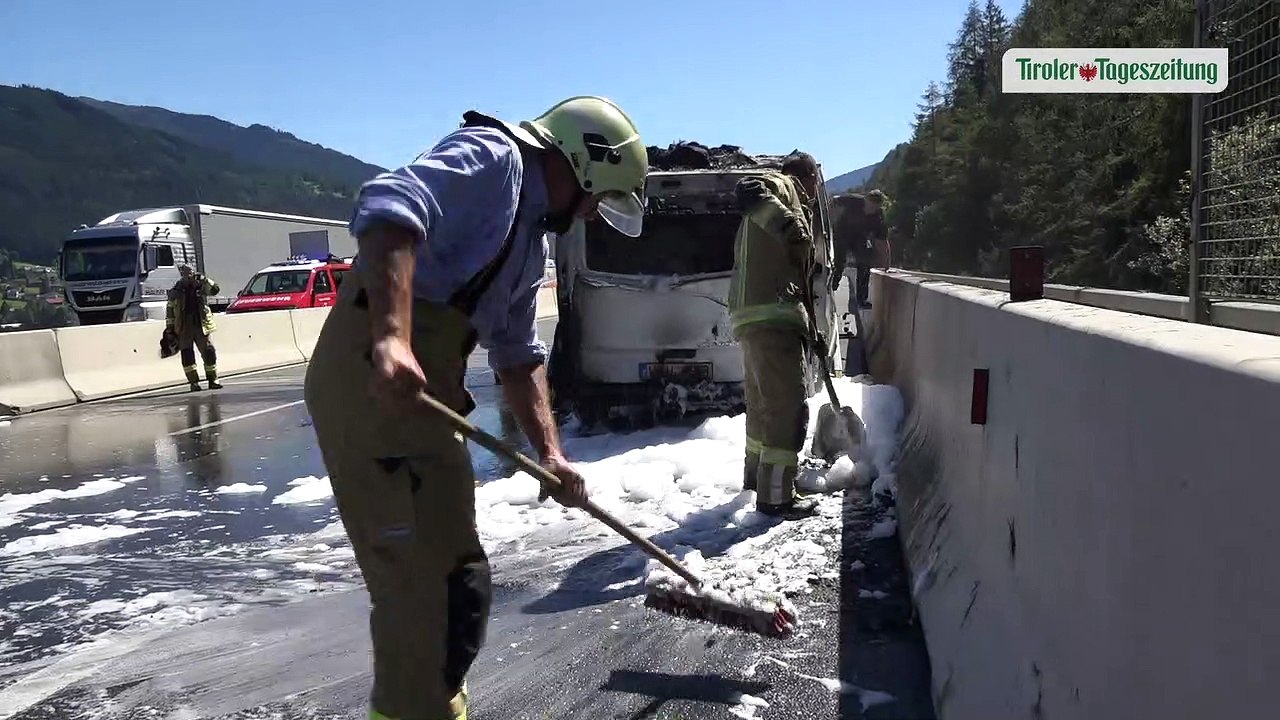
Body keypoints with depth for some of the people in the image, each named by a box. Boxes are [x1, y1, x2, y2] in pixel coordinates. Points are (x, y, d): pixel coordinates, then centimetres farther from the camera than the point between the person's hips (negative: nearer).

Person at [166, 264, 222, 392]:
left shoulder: (200, 286, 5)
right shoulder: (175, 291, 2)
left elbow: (215, 290, -6)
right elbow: (169, 310, 6)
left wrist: (205, 280, -17)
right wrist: (170, 328, 4)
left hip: (201, 327, 1)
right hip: (184, 329, -1)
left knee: (209, 352, 0)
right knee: (187, 356, -4)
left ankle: (212, 380, 10)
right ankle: (194, 382, 1)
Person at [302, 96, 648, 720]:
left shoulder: (530, 239, 23)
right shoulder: (491, 156, -7)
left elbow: (518, 356, 22)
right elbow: (390, 205, -25)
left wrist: (549, 452, 11)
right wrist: (392, 337, -37)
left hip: (422, 392, 10)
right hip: (375, 384, -10)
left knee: (436, 574, 21)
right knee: (442, 583, -7)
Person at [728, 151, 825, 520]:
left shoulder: (788, 200, 31)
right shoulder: (782, 185, 2)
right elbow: (748, 189, -23)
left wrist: (808, 323, 26)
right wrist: (792, 225, -28)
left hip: (756, 315, 10)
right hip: (772, 314, -10)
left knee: (763, 400, 22)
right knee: (787, 405, -10)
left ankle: (757, 472, 37)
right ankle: (775, 495, -7)